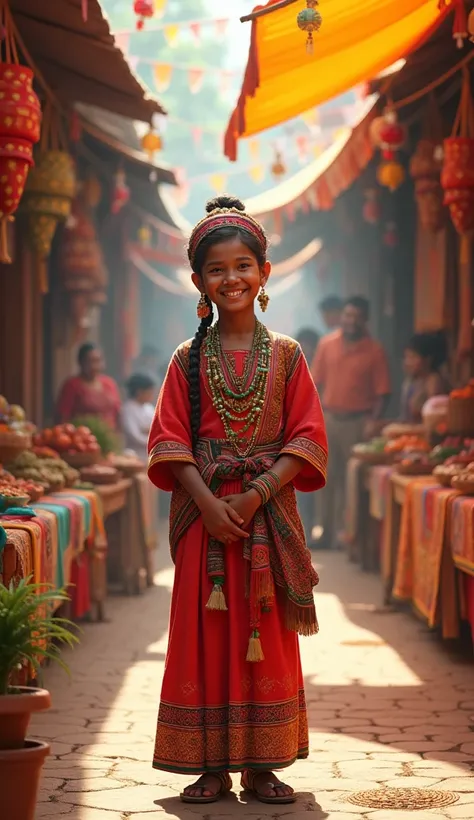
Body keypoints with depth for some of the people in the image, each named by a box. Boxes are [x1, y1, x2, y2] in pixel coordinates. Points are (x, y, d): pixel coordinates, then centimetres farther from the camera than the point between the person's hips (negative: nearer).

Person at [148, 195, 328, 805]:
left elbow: (307, 439, 0)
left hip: (268, 515, 0)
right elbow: (169, 442, 0)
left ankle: (261, 765, 11)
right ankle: (211, 766, 8)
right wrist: (208, 502, -13)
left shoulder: (286, 356, 4)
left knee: (266, 638, 3)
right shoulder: (188, 360, 5)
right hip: (204, 515, 0)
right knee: (205, 636, 1)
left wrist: (258, 494, -13)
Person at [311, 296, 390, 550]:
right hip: (328, 418, 3)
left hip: (357, 421, -3)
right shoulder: (326, 344, 6)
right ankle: (327, 533, 15)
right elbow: (316, 383, 8)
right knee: (327, 477, 8)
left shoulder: (374, 351, -4)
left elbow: (382, 392, -5)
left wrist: (374, 421, -17)